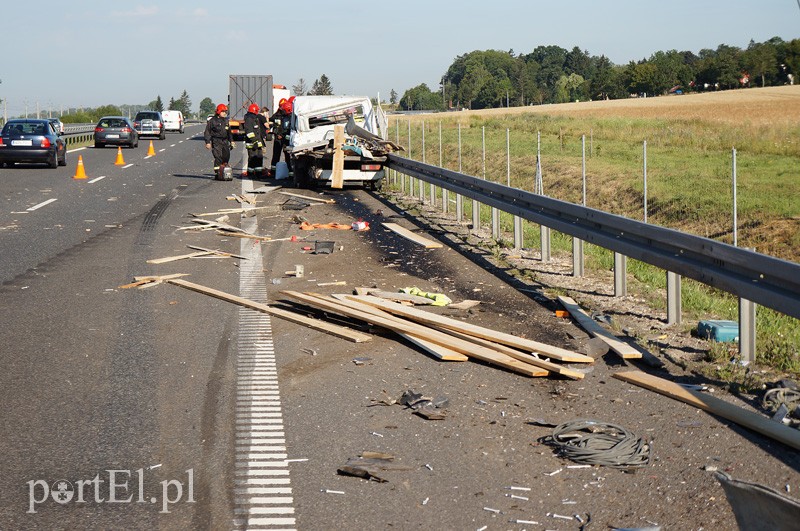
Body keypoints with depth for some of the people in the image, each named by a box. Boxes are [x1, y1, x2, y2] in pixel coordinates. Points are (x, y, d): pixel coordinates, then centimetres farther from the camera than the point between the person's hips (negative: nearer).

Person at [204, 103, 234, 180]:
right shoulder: (212, 121, -4)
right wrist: (208, 142, -10)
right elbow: (207, 132, -4)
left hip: (225, 141, 7)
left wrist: (231, 141, 23)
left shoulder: (226, 121, 17)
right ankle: (217, 173, -11)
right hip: (216, 141, -7)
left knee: (226, 156, 3)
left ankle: (224, 172, 16)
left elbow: (229, 132, 28)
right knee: (218, 157, -14)